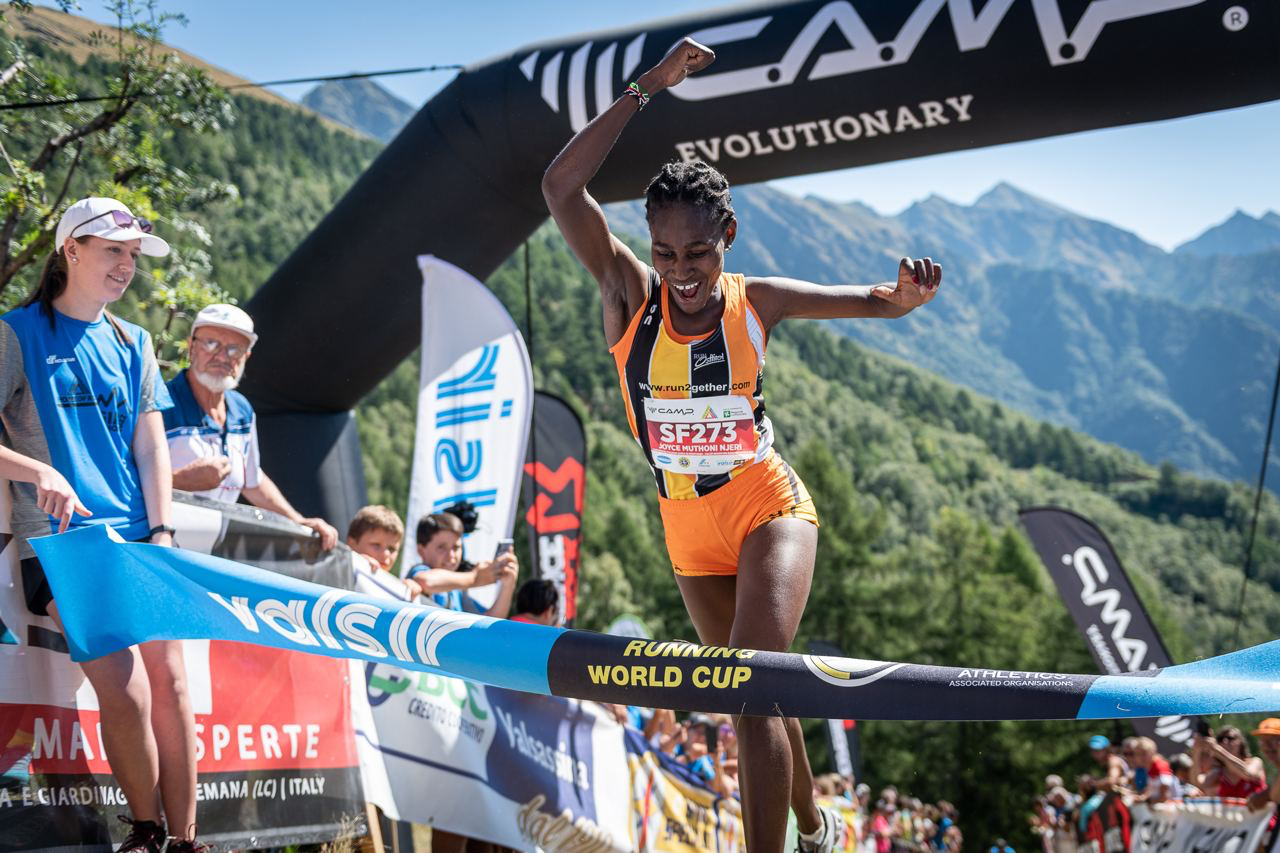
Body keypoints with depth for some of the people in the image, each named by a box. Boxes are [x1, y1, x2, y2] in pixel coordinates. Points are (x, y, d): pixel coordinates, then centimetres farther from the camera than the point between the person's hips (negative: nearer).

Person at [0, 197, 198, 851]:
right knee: (125, 691, -15)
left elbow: (151, 447, 12)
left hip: (136, 539, 5)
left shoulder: (132, 343, 16)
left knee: (169, 680, -3)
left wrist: (160, 534, 0)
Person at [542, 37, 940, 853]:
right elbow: (561, 188, -27)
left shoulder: (757, 302, -13)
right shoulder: (630, 295, -14)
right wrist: (646, 90, -29)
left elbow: (877, 302, -6)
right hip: (689, 528, 3)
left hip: (769, 509, -3)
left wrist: (910, 292, -31)